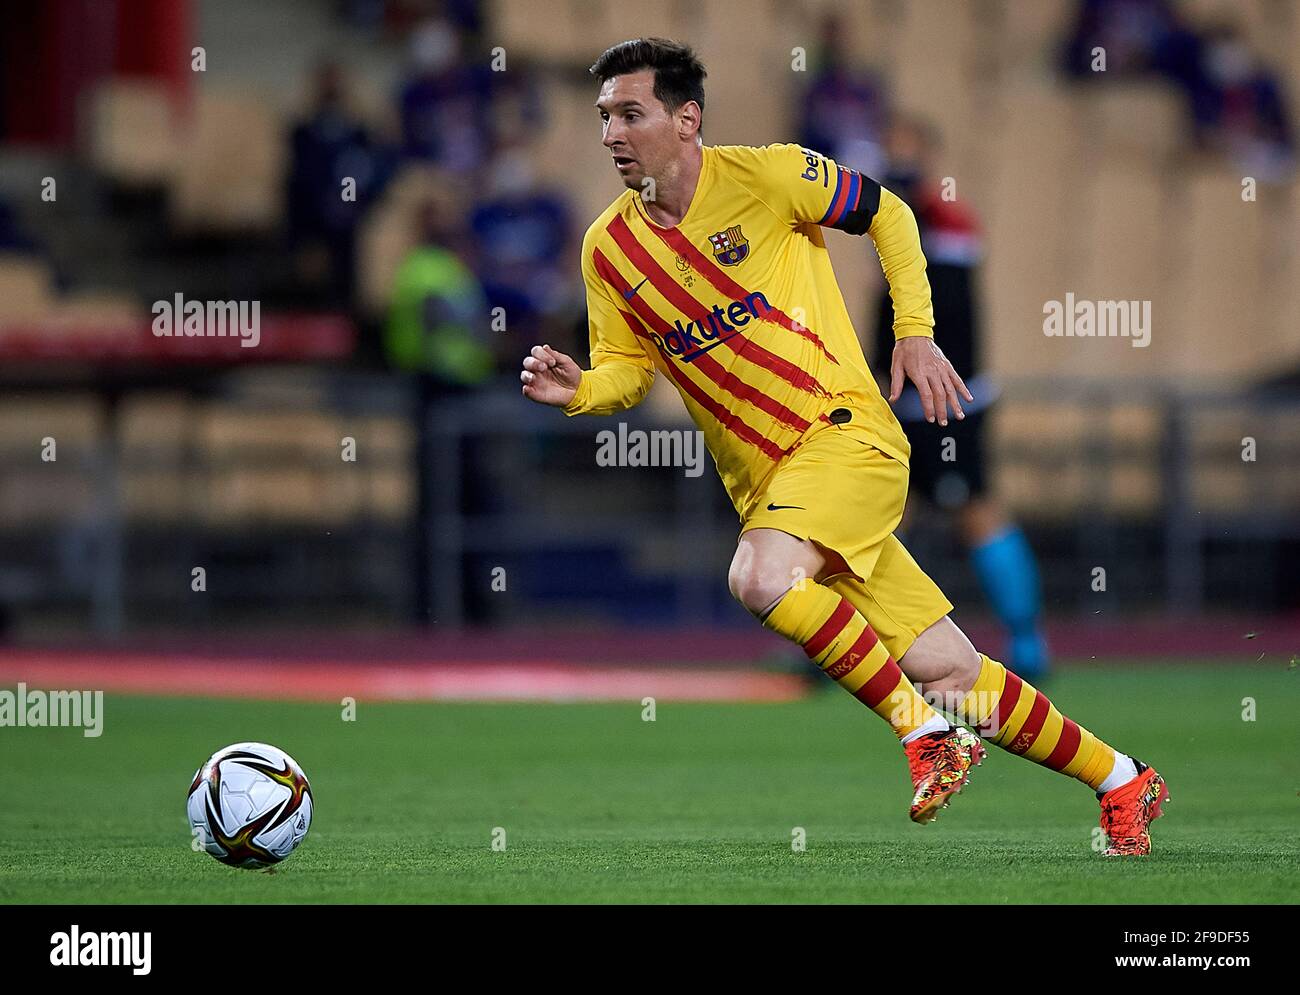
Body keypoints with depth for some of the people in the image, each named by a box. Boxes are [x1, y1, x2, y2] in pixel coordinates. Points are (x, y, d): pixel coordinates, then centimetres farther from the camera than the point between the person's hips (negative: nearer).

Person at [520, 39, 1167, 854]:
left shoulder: (764, 176, -8)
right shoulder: (608, 251, 3)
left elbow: (888, 214, 5)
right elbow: (630, 367, 12)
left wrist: (916, 332, -1)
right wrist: (579, 389, -9)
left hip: (847, 429, -4)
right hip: (764, 482, 4)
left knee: (762, 578, -33)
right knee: (949, 672, 2)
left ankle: (925, 729, -14)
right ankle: (1122, 782, 19)